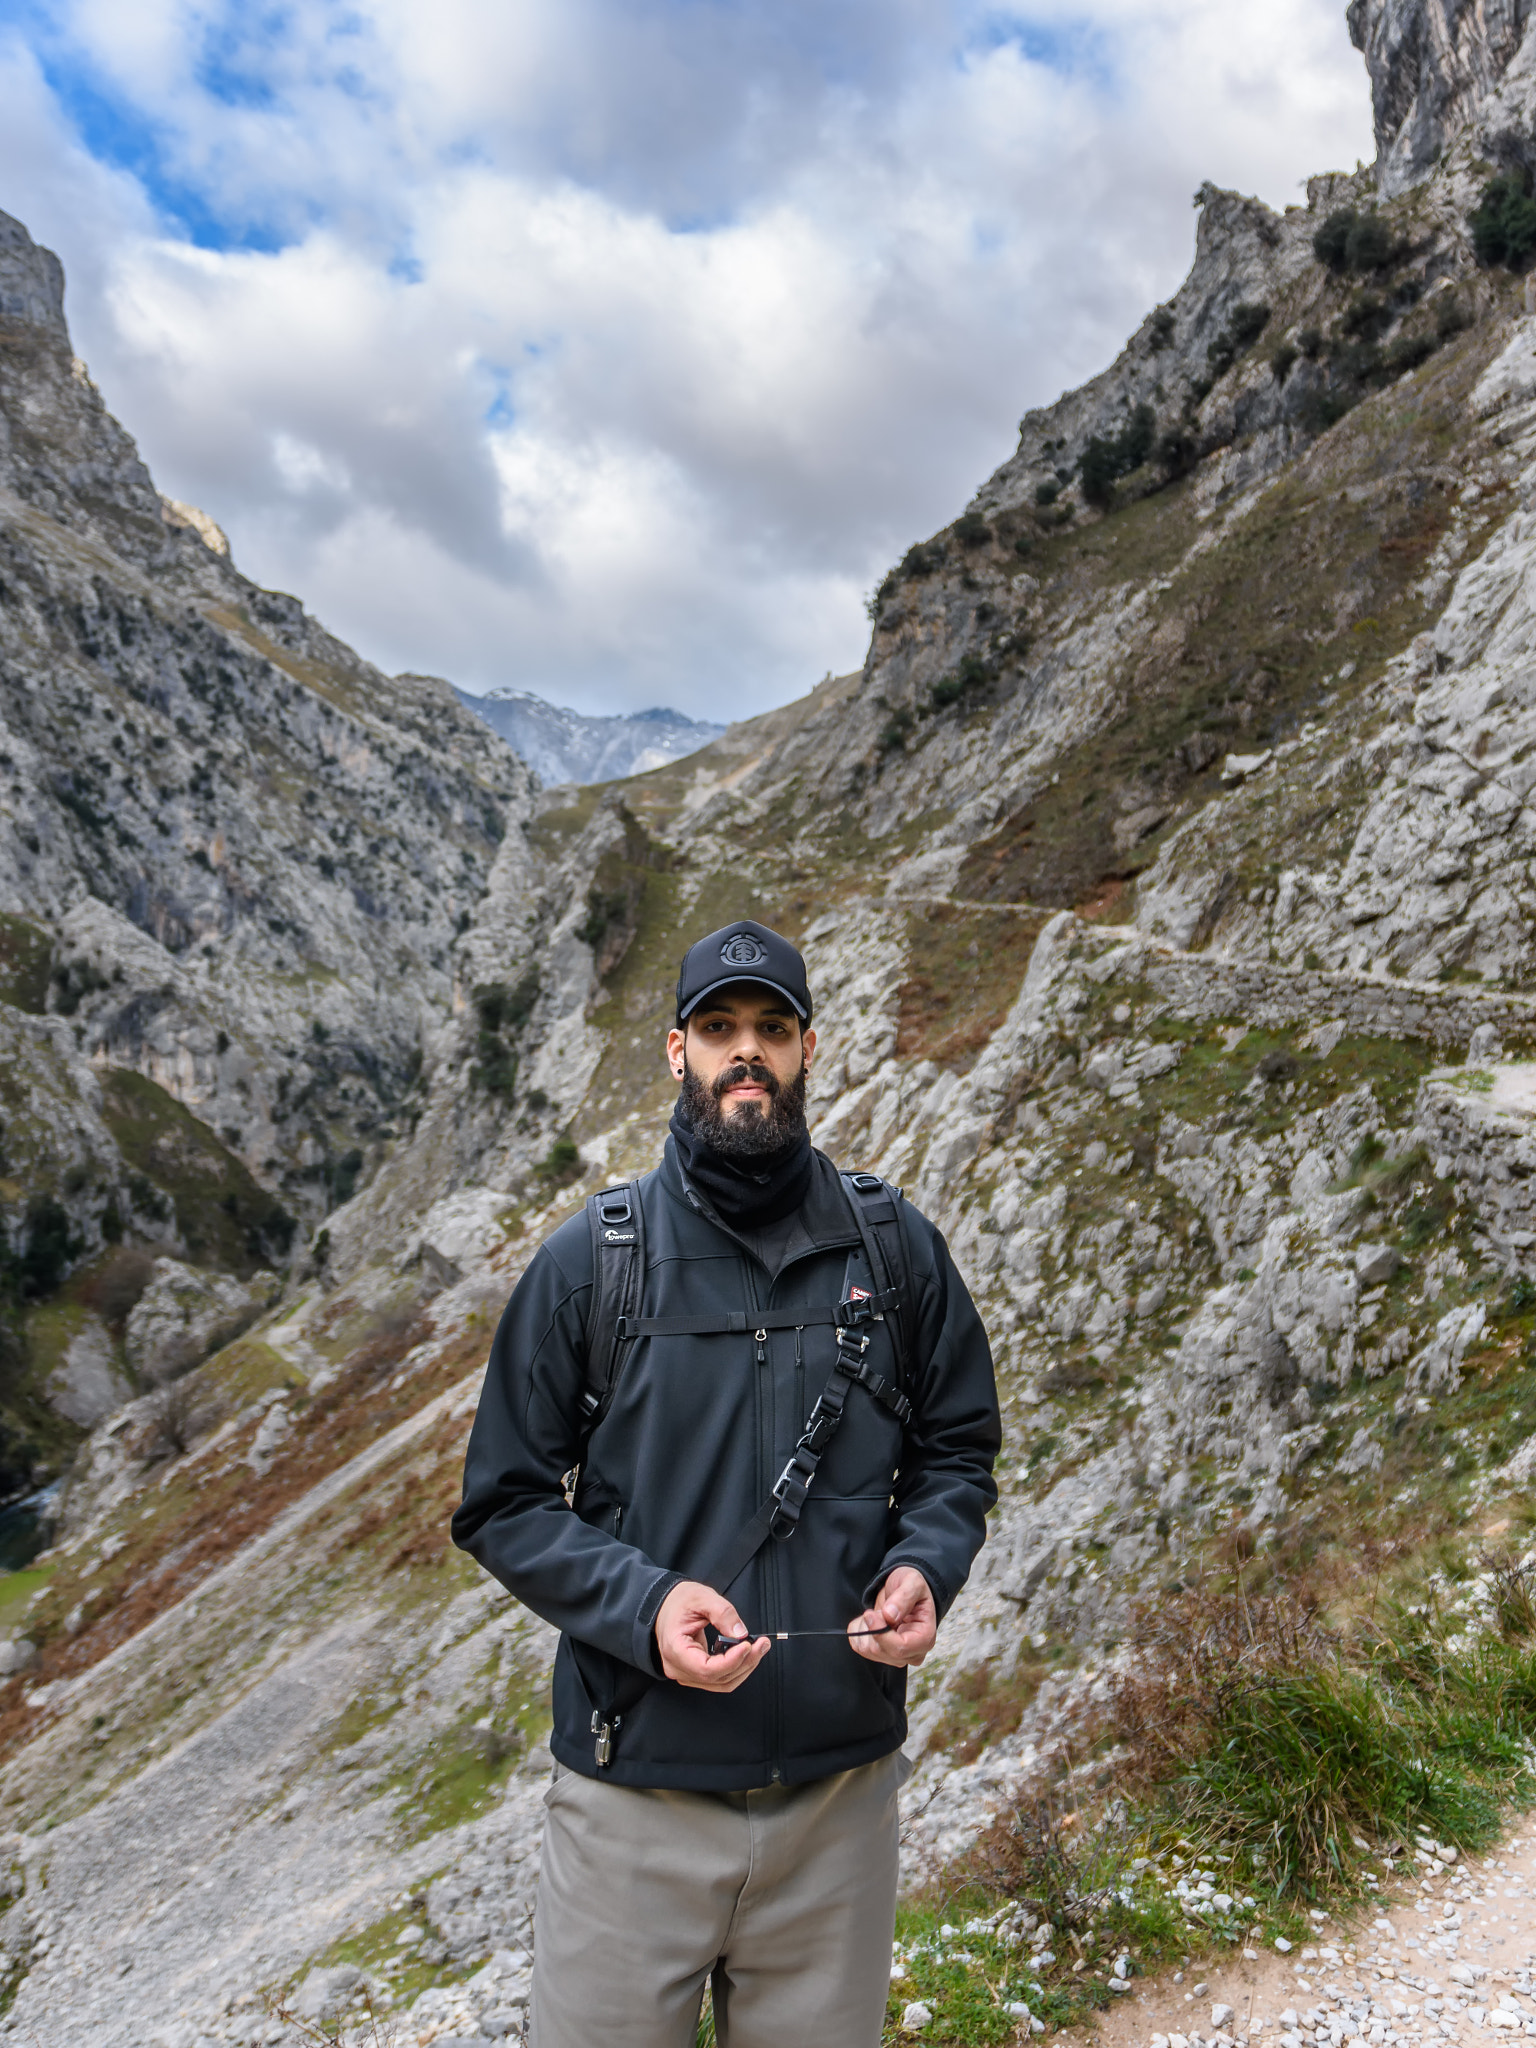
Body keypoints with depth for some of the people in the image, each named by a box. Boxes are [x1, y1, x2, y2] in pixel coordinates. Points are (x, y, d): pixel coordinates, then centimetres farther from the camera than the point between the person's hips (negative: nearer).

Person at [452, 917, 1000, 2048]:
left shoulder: (894, 1248, -1)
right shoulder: (588, 1262, -6)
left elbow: (957, 1453, 8)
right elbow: (506, 1502, -3)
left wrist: (923, 1570, -11)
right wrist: (643, 1605, -19)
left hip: (843, 1786, 2)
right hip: (635, 1793, -1)